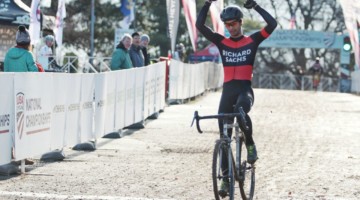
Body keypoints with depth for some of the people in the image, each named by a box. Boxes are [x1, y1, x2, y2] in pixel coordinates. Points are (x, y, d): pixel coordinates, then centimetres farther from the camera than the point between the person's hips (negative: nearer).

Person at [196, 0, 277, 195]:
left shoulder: (252, 40, 4)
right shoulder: (221, 42, 8)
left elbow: (272, 24, -7)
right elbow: (200, 25, 0)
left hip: (245, 89, -3)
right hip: (227, 90, 3)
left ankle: (250, 145, -10)